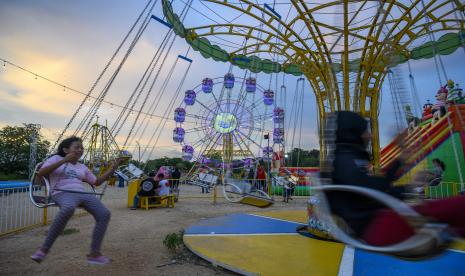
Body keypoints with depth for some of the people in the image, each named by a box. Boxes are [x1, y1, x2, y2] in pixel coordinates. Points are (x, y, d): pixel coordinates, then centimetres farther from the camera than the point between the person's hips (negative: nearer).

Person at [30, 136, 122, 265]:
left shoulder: (82, 167, 25)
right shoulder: (56, 159, 12)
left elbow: (97, 182, 28)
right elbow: (41, 173, -5)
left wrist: (112, 168, 19)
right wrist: (63, 160, -13)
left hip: (82, 194, 6)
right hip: (63, 193, -5)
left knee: (104, 214, -18)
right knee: (69, 208, -44)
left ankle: (94, 253, -9)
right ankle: (44, 249, -28)